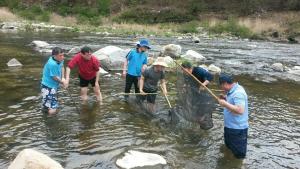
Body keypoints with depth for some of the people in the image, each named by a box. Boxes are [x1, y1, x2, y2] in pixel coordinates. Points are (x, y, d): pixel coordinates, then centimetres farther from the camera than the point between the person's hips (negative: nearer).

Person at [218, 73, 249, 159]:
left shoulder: (238, 93, -26)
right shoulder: (232, 90, 5)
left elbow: (240, 110, -36)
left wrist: (225, 104, -30)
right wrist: (225, 99, 2)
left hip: (237, 129, -11)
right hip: (230, 126, 11)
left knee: (239, 154, 7)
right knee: (229, 148, 30)